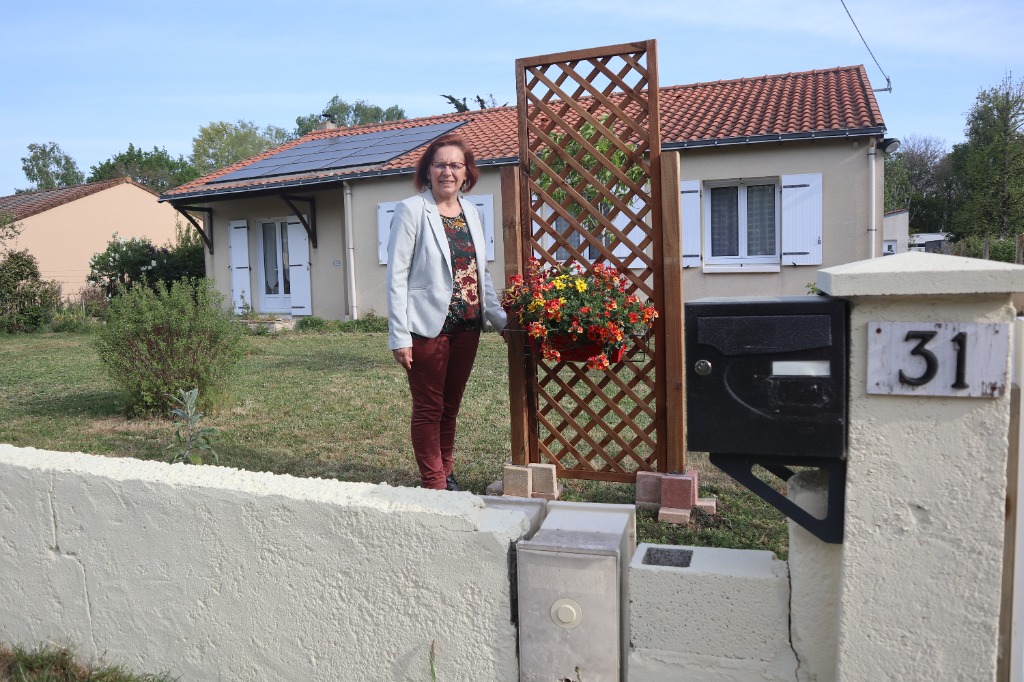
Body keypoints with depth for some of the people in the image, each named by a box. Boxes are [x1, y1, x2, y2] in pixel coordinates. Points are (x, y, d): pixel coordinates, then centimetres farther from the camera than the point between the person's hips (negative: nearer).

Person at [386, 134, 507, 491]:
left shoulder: (471, 213, 11)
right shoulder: (411, 210, -7)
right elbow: (396, 276, -10)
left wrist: (501, 320, 9)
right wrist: (399, 336, -15)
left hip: (467, 327, 6)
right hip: (428, 328, -5)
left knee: (451, 406, 15)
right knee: (429, 409, 5)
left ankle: (445, 473, 30)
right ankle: (435, 485, 16)